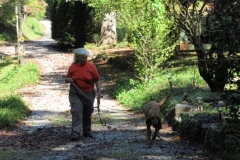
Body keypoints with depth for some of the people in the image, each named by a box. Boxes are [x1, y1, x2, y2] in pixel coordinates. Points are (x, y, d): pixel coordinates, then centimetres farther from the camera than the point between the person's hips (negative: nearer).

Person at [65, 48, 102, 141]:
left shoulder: (91, 66, -4)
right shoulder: (72, 67, -1)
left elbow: (97, 80, 0)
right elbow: (67, 79, 11)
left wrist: (99, 91, -11)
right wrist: (68, 80, -13)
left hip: (88, 94, 1)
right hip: (75, 94, -1)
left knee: (87, 114, 12)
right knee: (76, 113, -13)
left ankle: (87, 132, 29)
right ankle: (75, 134, -16)